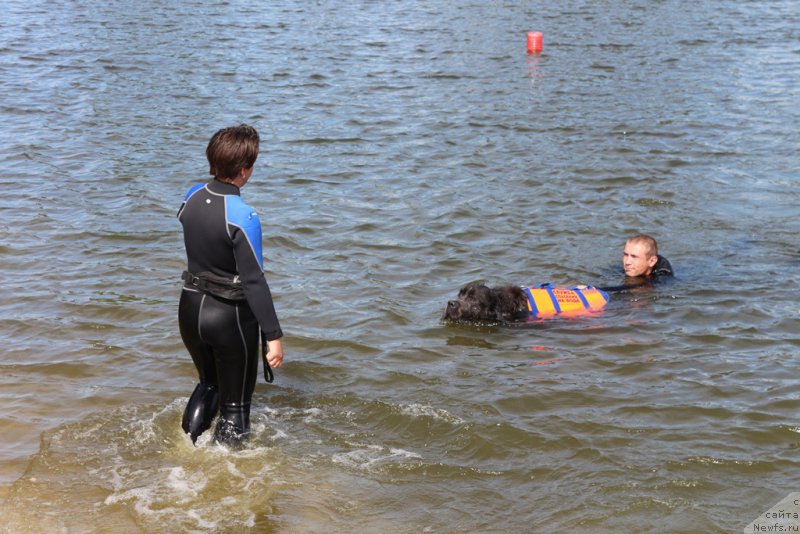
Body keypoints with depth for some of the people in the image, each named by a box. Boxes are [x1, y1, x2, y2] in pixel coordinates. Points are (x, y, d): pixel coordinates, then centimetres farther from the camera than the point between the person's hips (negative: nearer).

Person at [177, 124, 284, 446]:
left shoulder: (191, 197, -4)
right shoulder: (242, 217, -25)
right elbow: (254, 281, -25)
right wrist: (274, 336, -22)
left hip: (190, 309, 7)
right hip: (230, 316, -6)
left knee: (208, 385, 30)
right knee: (234, 404, 11)